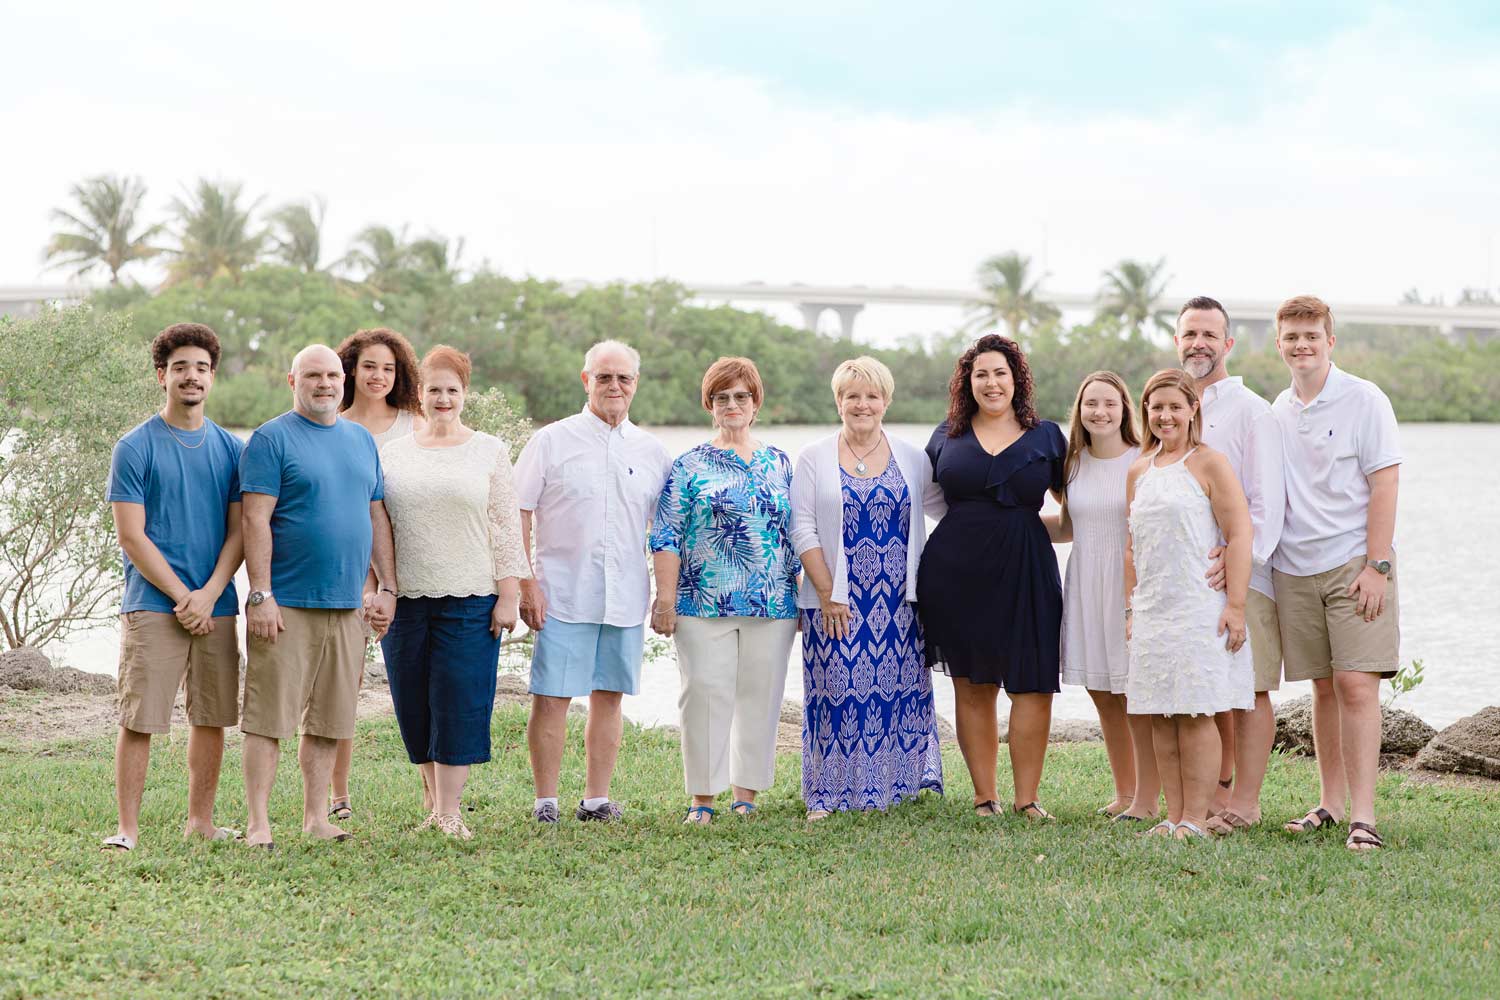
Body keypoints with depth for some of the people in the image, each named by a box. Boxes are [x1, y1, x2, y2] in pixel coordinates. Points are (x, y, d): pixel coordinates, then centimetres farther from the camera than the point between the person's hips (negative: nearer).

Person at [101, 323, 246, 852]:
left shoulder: (230, 448, 11)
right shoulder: (136, 448, -1)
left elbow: (238, 531, 7)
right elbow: (132, 537, -6)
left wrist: (209, 594, -7)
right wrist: (182, 596, -11)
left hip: (216, 606, 4)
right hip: (152, 606, -4)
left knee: (212, 717, 8)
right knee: (138, 718, -6)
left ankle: (201, 822, 19)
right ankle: (127, 828, -1)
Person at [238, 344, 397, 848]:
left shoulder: (361, 440, 16)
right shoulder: (271, 439, -4)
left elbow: (377, 517, 20)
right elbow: (256, 519, -10)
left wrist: (386, 587, 12)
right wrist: (260, 595, -16)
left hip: (346, 604, 6)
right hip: (287, 606, -6)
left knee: (328, 721, 9)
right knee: (268, 717, -5)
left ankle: (315, 816, 17)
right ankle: (258, 823, -2)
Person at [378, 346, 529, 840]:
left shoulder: (489, 451, 5)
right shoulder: (391, 454, 10)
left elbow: (506, 527, 2)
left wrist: (508, 595, -4)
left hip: (470, 597, -2)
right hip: (406, 597, 2)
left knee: (460, 703, -5)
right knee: (415, 704, 5)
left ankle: (449, 812, -2)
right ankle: (433, 800, 18)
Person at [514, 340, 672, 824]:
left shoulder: (651, 452, 11)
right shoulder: (551, 441, 2)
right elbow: (518, 515, 0)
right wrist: (526, 584, -8)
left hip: (626, 598, 3)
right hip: (563, 595, -3)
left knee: (609, 697, 6)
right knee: (551, 697, -4)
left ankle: (597, 798, 14)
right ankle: (545, 801, 3)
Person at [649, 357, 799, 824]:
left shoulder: (779, 464, 12)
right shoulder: (689, 466, 3)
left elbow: (796, 533, 16)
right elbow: (666, 535, -1)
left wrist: (802, 593, 12)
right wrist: (666, 598, -8)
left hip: (773, 605, 3)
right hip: (704, 604, -3)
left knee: (760, 696, 4)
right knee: (705, 694, -5)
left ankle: (747, 794, 13)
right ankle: (702, 797, 2)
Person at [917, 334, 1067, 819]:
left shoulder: (1047, 436, 7)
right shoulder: (947, 436, 9)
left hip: (1025, 569, -1)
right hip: (956, 569, 1)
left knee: (1032, 683, -6)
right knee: (971, 684, 4)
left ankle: (1027, 798, 0)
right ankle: (984, 796, 10)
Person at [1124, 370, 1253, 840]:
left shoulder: (1209, 464, -3)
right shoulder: (1139, 472, 15)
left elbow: (1239, 534, -8)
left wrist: (1235, 605, -14)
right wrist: (1131, 607, 15)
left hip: (1199, 608, -6)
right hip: (1151, 611, 6)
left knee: (1195, 714, -7)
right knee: (1160, 718, 5)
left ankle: (1195, 819, -3)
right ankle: (1173, 816, 9)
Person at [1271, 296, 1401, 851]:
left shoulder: (1363, 400, -4)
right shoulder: (1277, 411, 13)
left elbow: (1384, 483, -8)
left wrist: (1377, 565, -14)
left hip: (1354, 564, -5)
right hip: (1294, 569, 5)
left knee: (1357, 683, -11)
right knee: (1323, 687, 9)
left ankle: (1363, 815, -13)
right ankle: (1330, 801, 18)